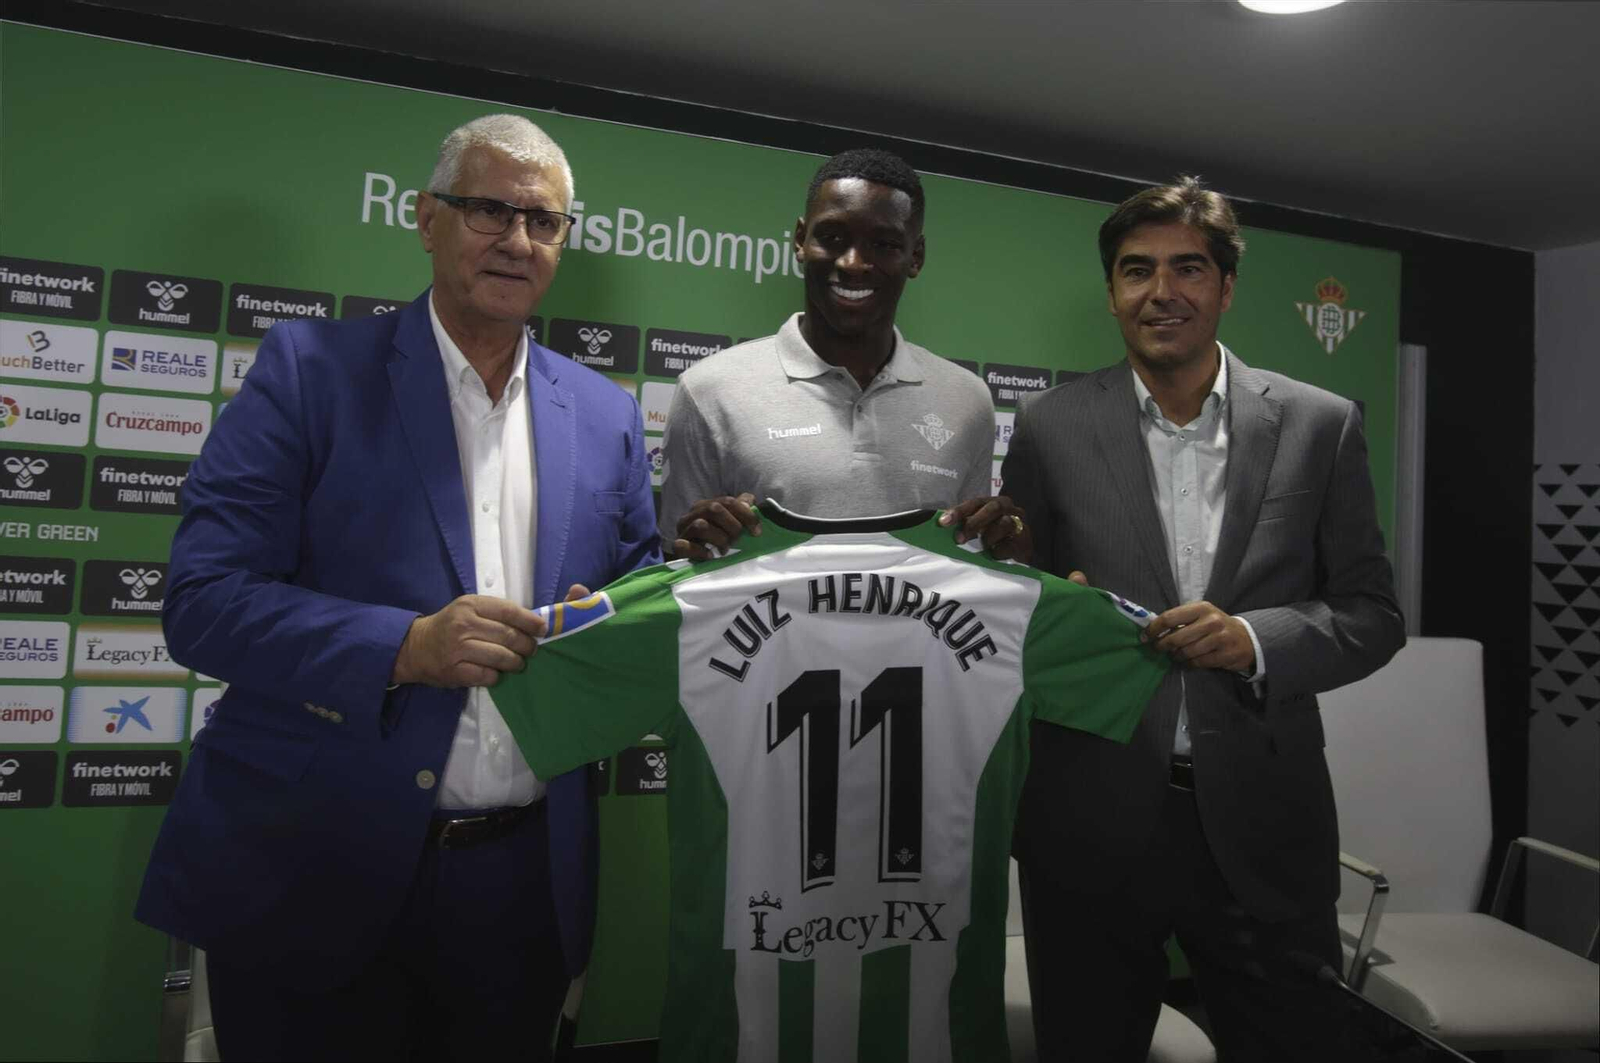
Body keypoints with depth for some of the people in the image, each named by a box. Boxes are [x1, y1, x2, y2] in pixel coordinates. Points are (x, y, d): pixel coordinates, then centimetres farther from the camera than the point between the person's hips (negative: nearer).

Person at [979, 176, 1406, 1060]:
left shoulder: (1319, 425, 1)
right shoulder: (1050, 427, 0)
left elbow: (1373, 615, 2)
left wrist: (1255, 639, -16)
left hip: (1260, 822, 0)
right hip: (1091, 824, 0)